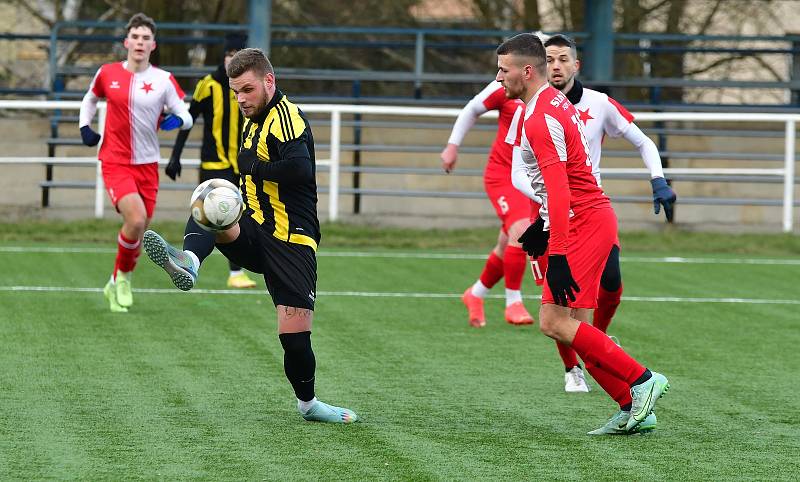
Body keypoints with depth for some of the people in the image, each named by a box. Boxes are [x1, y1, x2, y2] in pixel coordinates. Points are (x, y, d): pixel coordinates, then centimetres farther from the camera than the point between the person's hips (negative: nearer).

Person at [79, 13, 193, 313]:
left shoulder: (163, 80, -2)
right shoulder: (107, 74, -1)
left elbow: (186, 116, 1)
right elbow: (90, 99, 20)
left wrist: (177, 120, -23)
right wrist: (85, 127, 3)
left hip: (147, 163, 2)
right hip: (115, 162, -2)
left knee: (140, 229, 7)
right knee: (136, 218, -23)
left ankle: (116, 286, 29)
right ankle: (122, 276, 0)